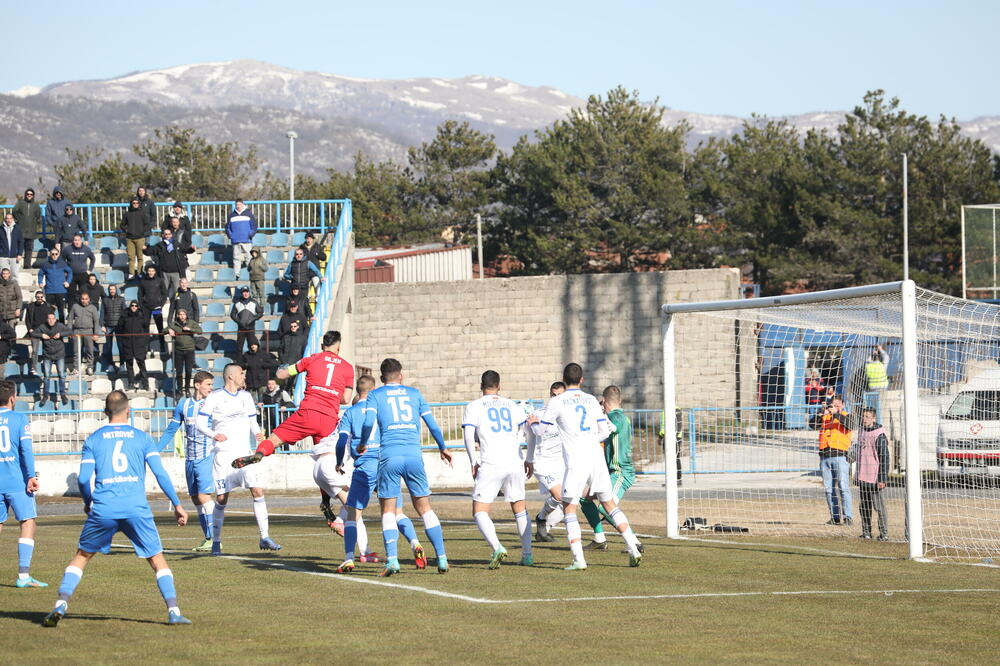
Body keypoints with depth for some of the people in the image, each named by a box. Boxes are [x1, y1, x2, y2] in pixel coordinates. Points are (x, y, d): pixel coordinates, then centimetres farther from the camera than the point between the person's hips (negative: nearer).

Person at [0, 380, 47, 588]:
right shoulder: (19, 419, -2)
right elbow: (26, 449, -11)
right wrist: (31, 476, -12)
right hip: (17, 481, -4)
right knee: (28, 522, 0)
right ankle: (23, 575, -10)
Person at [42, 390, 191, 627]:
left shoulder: (93, 439, 10)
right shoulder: (142, 437, 10)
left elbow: (83, 477, 4)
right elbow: (160, 473, 3)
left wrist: (88, 502, 23)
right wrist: (177, 505, 8)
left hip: (103, 508, 1)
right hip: (137, 508, -1)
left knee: (81, 556, 15)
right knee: (157, 559, 7)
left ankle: (62, 603, 1)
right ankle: (173, 610, -6)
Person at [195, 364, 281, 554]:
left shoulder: (245, 397, 14)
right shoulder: (215, 397, -2)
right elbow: (200, 422, -5)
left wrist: (257, 433, -3)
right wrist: (214, 435, -23)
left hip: (244, 453, 4)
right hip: (224, 454, -4)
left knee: (258, 491, -8)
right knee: (222, 498, -3)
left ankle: (264, 538, -4)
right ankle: (216, 542, 10)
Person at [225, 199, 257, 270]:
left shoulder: (249, 213, 5)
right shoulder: (231, 215, 11)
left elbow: (254, 225, 5)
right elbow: (227, 226, 15)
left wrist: (251, 234, -9)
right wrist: (230, 235, -1)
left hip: (247, 241, -2)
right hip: (235, 242, 2)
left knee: (249, 257, -5)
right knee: (236, 258, 2)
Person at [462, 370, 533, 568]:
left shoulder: (474, 407, 5)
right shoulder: (512, 406, 15)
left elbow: (469, 437, -6)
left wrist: (474, 462, -1)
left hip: (490, 465, -4)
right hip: (515, 463, 4)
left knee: (480, 512, -1)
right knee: (520, 509, 19)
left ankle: (497, 548, -24)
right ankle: (527, 555, 18)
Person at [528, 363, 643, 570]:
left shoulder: (557, 402, -1)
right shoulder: (591, 400, 12)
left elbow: (540, 430, 7)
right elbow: (605, 431, 14)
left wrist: (533, 421, 29)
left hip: (576, 463, -4)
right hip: (597, 458, 4)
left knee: (569, 508, 4)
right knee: (609, 504, 13)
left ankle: (578, 559, -7)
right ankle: (633, 548, 4)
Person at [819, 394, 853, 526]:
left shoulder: (846, 416, 7)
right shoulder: (825, 416, 17)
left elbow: (849, 423, -15)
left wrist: (836, 414, -27)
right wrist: (822, 414, -13)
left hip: (840, 455, -4)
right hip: (824, 456, 4)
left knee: (843, 487, -11)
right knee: (829, 489, 4)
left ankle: (847, 516, -12)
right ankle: (835, 517, 8)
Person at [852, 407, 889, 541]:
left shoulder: (879, 435, -13)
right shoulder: (862, 432, 12)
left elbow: (884, 458, -14)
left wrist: (882, 479, -18)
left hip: (874, 478, -8)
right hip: (862, 478, 8)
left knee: (878, 505, -5)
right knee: (864, 506, 11)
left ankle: (884, 533, 0)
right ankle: (866, 532, 19)